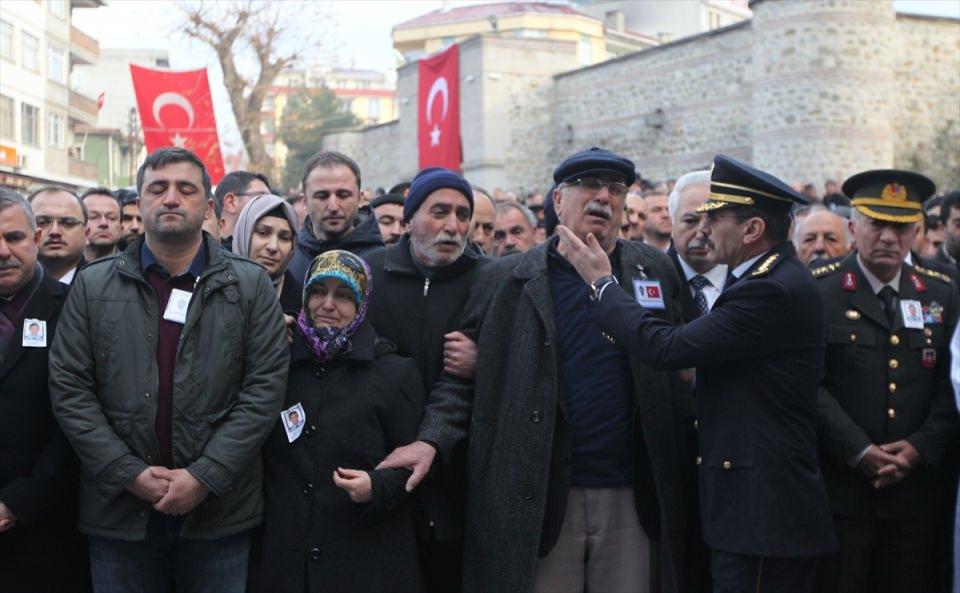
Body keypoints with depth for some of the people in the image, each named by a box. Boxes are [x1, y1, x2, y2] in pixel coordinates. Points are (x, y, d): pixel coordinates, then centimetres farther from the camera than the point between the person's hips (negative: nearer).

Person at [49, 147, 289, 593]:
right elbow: (69, 388, 1)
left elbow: (265, 386, -4)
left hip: (219, 513, -1)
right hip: (119, 514, 1)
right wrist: (129, 472, -9)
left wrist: (205, 476, -12)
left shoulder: (251, 285, 3)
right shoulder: (93, 285, 6)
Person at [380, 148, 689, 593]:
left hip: (632, 500, 2)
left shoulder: (655, 271, 9)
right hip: (541, 500, -2)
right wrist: (432, 439, -11)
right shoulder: (506, 281, 3)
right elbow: (463, 376, 2)